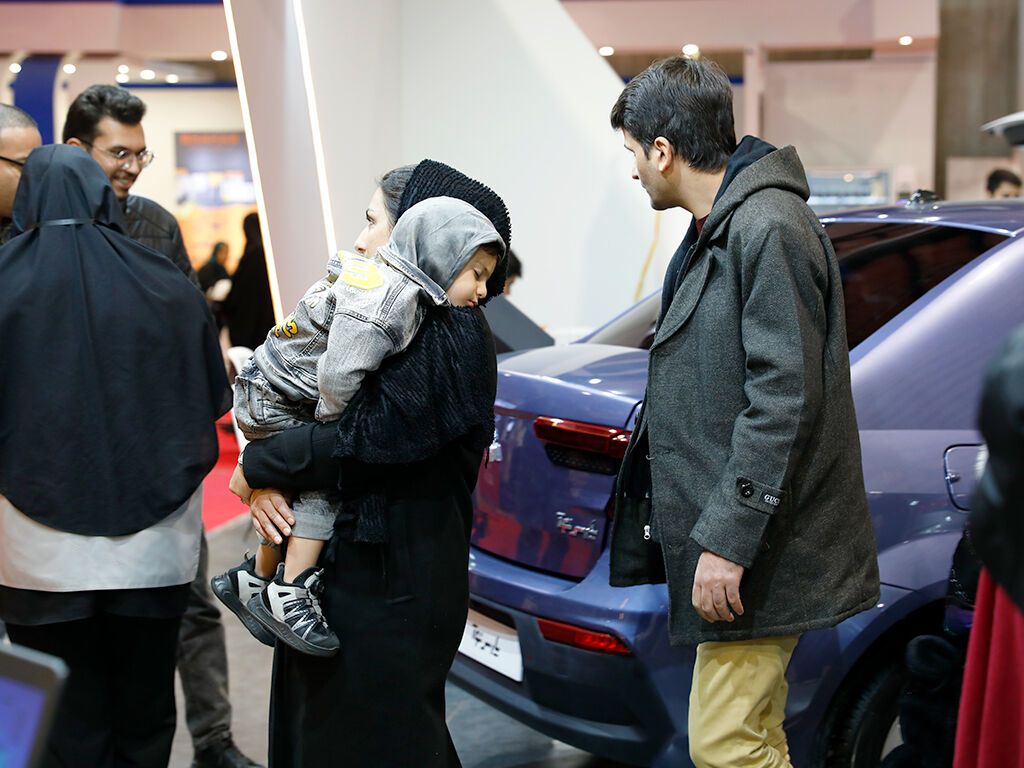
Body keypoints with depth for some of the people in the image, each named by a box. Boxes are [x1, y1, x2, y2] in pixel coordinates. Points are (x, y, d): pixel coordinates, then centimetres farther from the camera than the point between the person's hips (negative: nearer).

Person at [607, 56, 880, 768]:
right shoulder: (715, 232, 17)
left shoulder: (770, 229, -16)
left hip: (764, 549, -10)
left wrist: (726, 542, -22)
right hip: (736, 540, 10)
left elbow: (785, 400, -22)